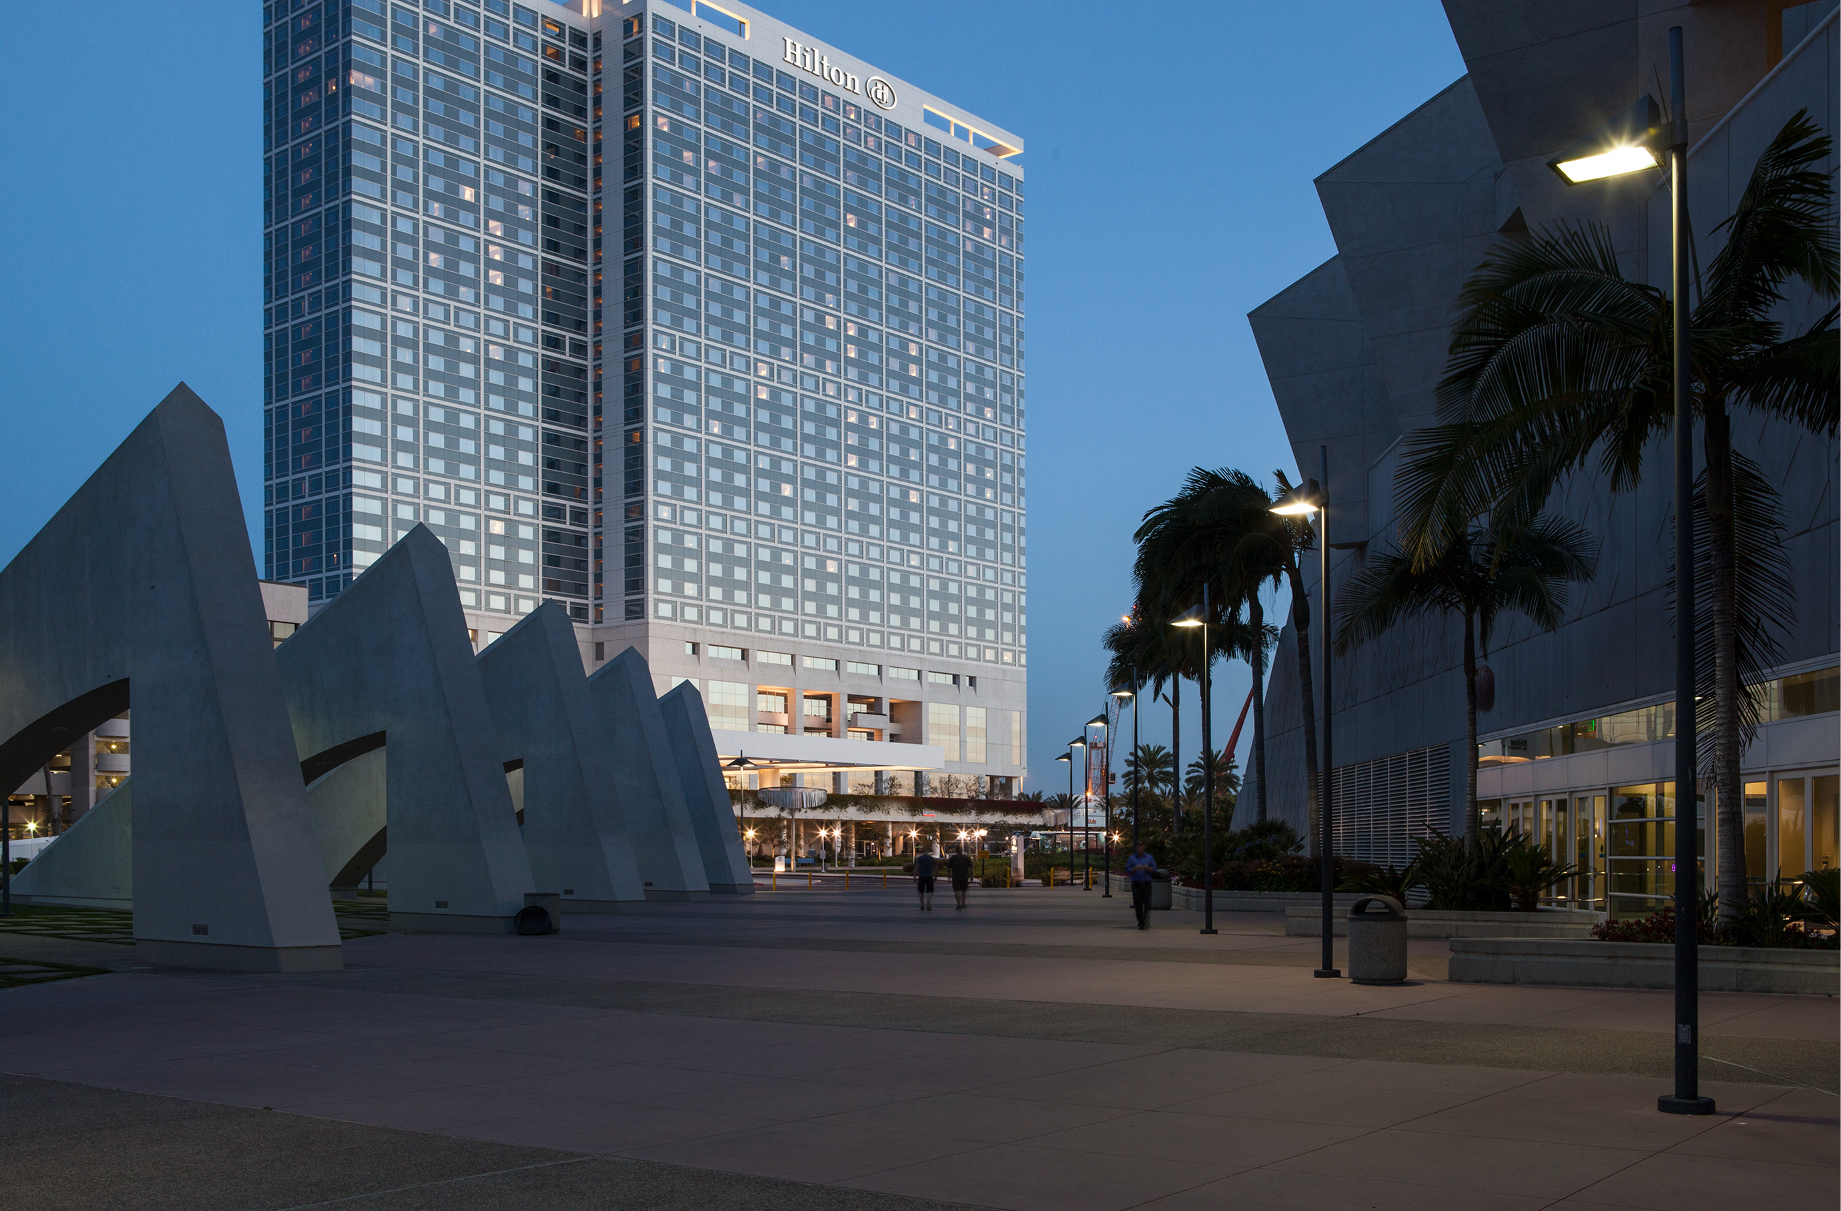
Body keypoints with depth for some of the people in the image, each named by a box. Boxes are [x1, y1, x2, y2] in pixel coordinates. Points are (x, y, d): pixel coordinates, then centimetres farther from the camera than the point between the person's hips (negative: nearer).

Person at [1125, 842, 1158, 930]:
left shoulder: (1149, 858, 14)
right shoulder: (1132, 858, 12)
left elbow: (1155, 869, 11)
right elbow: (1127, 870, 7)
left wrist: (1148, 868, -8)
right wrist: (1135, 868, -10)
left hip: (1147, 883, 0)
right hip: (1136, 883, 0)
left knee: (1147, 902, -11)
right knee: (1138, 904, -3)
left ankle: (1146, 921, -8)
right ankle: (1140, 923, 4)